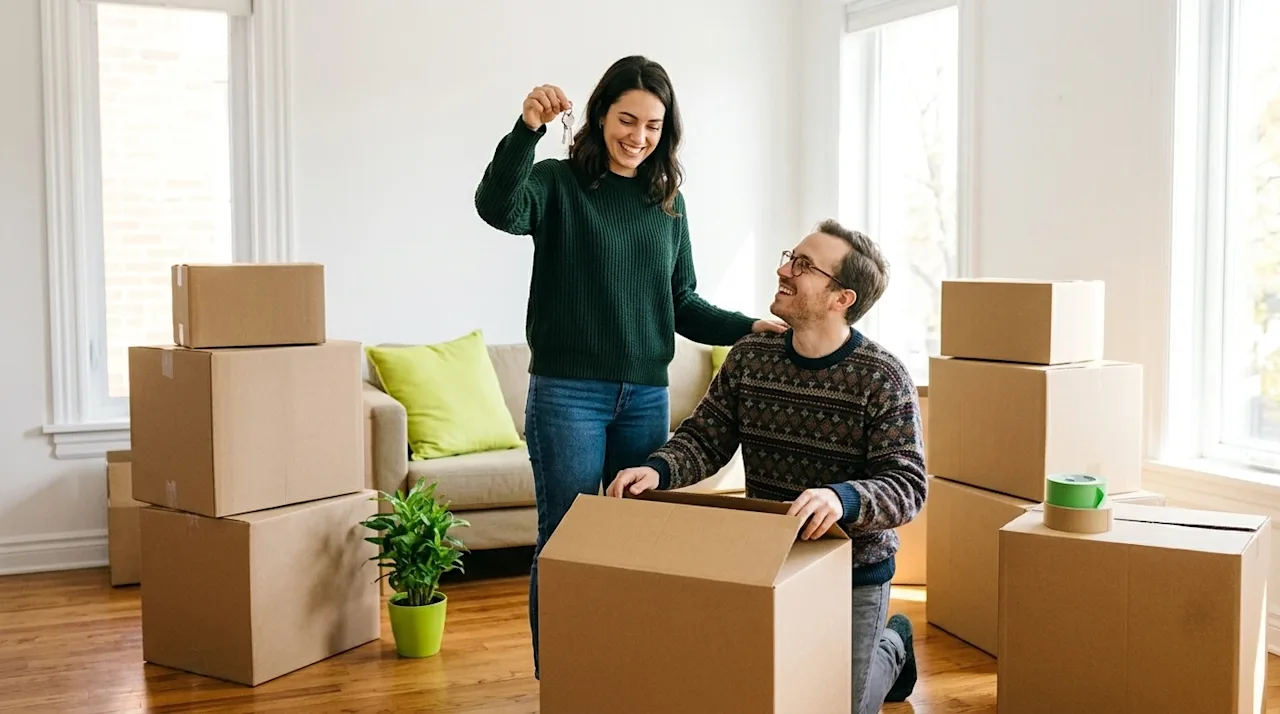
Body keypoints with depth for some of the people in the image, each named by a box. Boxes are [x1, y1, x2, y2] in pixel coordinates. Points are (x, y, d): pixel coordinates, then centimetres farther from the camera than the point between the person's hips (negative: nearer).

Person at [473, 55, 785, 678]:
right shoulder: (558, 183, -1)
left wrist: (747, 327, 0)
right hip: (567, 392, -4)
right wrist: (527, 130, -36)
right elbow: (498, 208, -23)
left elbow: (682, 304, 14)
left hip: (646, 394, 4)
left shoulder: (668, 201, 12)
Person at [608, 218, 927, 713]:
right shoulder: (748, 358, -4)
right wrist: (657, 470, -24)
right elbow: (704, 438, -3)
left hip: (853, 572, -4)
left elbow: (907, 487, -23)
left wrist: (842, 498, -44)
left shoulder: (884, 380, -18)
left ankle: (891, 646, 39)